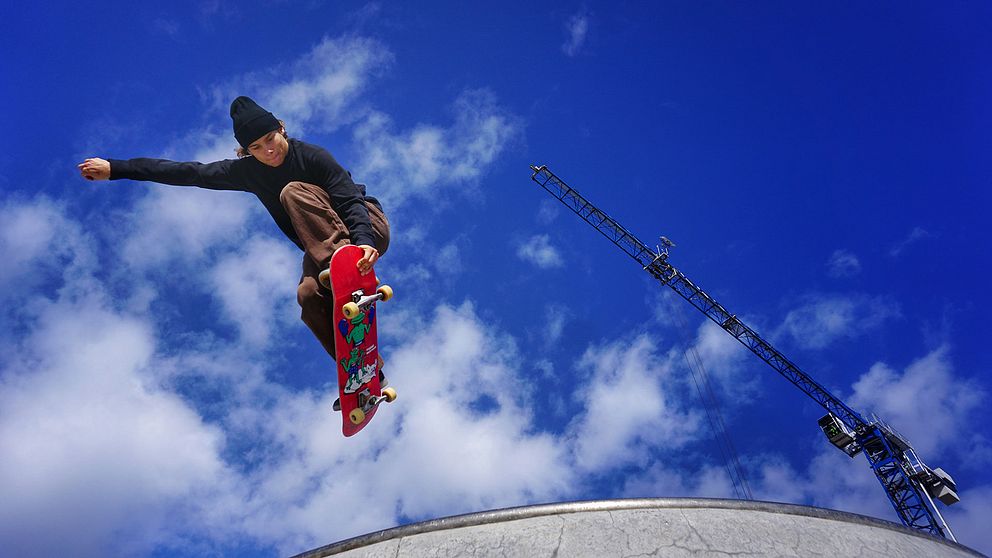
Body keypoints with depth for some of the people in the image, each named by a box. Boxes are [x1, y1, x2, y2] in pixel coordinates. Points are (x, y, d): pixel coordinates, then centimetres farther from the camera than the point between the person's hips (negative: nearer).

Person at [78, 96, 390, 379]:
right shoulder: (249, 171, -3)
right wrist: (115, 169, -3)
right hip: (320, 249, 4)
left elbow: (351, 201, -25)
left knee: (293, 191, -27)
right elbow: (189, 173, -3)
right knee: (308, 296, -30)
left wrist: (363, 241, -45)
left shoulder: (313, 157, -16)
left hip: (365, 229, -4)